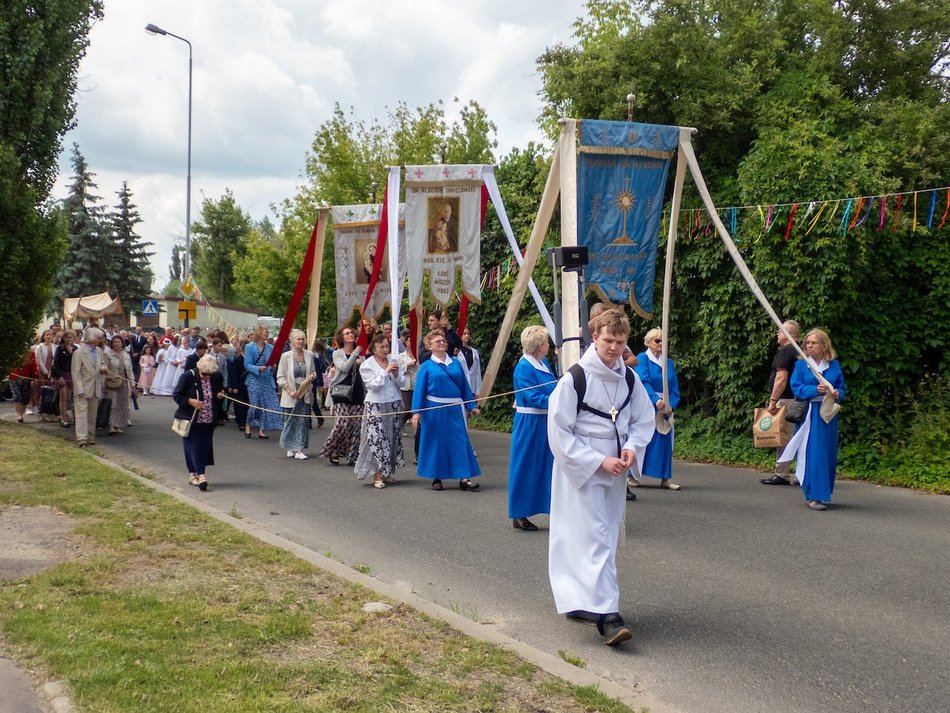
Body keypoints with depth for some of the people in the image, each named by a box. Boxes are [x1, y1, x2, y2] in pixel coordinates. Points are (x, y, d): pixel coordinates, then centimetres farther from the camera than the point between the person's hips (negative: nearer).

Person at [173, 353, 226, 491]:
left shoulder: (217, 377, -1)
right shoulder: (188, 376, -12)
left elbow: (221, 392, 17)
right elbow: (176, 395, -7)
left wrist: (220, 396, -7)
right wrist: (191, 401, -22)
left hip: (209, 420, 4)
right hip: (191, 419, -4)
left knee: (205, 446, 5)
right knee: (193, 446, -3)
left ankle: (195, 474, 16)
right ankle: (200, 474, 0)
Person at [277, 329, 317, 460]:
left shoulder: (309, 355, 5)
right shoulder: (286, 356, -5)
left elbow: (313, 372, 18)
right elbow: (280, 377, -5)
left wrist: (313, 377, -6)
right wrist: (290, 391, -14)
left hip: (305, 394, 2)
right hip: (290, 395, -2)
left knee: (303, 422, -1)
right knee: (290, 422, 6)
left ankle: (299, 450, 1)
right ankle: (290, 448, 20)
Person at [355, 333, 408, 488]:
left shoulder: (393, 360, 7)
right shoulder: (367, 365, -3)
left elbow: (401, 382, 7)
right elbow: (373, 385, -13)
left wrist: (396, 374, -13)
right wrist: (386, 371, -15)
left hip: (393, 404, 5)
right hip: (376, 406, -4)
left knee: (393, 438, 9)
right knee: (377, 439, -8)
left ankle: (388, 472, 21)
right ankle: (378, 475, -2)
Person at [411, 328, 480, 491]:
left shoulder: (456, 363, 10)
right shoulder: (426, 367, 2)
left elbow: (465, 386, 13)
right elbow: (419, 390, -1)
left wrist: (471, 406, 10)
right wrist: (416, 412, -8)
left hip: (455, 410, 2)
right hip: (435, 410, -2)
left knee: (460, 441, -3)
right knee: (436, 442, 4)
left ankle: (464, 478, -3)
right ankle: (436, 478, 16)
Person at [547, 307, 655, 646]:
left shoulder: (629, 377, 3)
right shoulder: (575, 378, -15)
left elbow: (644, 419, 13)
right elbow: (559, 432, -14)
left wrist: (632, 447, -8)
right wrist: (599, 461, -18)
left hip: (615, 470, 7)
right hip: (581, 470, -6)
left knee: (606, 537, 13)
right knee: (596, 539, -12)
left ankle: (579, 600, 29)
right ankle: (606, 614, -14)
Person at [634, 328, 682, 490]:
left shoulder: (669, 362, 14)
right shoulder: (642, 359, -2)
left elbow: (675, 387, 9)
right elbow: (644, 382, -15)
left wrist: (671, 405, -9)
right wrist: (656, 400, -29)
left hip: (666, 407, 5)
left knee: (664, 441, 3)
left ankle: (665, 478, 5)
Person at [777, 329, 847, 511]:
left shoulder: (834, 365, 9)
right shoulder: (801, 364, 3)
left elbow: (842, 388, 12)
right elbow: (796, 387, -3)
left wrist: (838, 394, -11)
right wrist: (815, 389, -19)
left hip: (828, 415, 3)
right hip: (809, 415, -3)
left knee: (828, 453, 6)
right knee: (812, 453, -9)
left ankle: (824, 494, 17)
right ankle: (813, 496, -9)